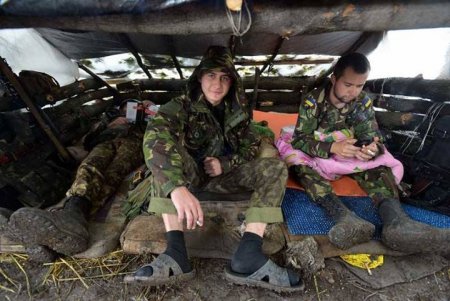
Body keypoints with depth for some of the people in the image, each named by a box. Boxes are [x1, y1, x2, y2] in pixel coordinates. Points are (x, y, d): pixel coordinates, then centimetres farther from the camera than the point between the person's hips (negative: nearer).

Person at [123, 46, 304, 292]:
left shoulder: (237, 112, 1)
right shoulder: (181, 106, -14)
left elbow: (251, 146, 5)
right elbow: (154, 139, -34)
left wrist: (225, 163, -16)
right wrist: (178, 187, -52)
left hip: (223, 175, 3)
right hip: (189, 174, -2)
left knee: (276, 168, -16)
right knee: (162, 148, -31)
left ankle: (248, 255, -31)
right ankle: (176, 252, -36)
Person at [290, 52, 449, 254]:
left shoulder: (363, 102, -5)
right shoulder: (313, 101, -18)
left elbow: (373, 137, -8)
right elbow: (299, 140, -23)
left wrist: (374, 149, -35)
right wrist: (332, 147, -40)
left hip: (348, 156, 4)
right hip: (317, 157, -3)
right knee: (300, 164, -36)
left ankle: (396, 222, -40)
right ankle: (343, 216, -52)